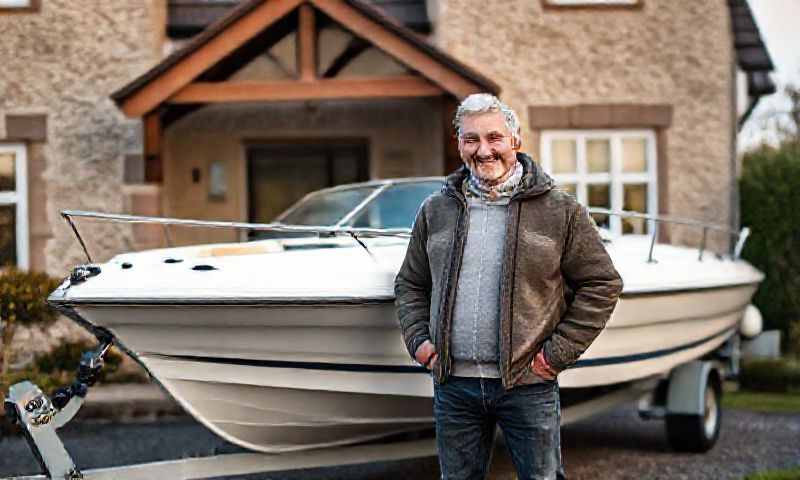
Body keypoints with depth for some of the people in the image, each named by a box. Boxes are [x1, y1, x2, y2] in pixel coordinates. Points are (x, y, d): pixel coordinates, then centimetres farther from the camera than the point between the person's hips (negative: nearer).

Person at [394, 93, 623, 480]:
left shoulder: (560, 211, -1)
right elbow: (409, 284, 19)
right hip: (453, 385, 3)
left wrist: (560, 351, -5)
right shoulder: (436, 211, 9)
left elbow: (602, 283, 1)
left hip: (528, 384, -3)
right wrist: (418, 339, 4)